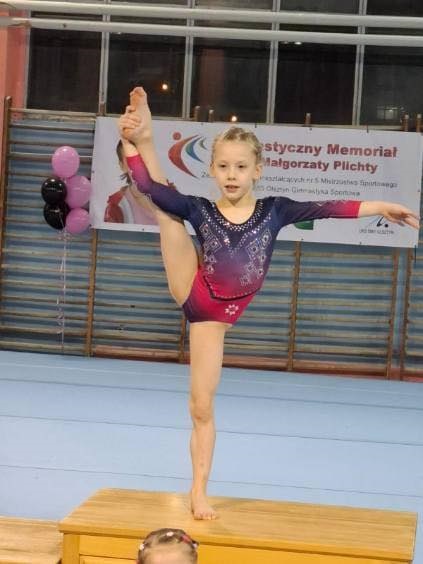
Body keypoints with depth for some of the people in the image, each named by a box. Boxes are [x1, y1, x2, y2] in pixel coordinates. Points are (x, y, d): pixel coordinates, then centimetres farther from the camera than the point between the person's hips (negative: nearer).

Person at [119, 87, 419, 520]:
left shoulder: (272, 211, -5)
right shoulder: (200, 210, -9)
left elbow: (323, 208, -8)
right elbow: (149, 187, -20)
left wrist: (378, 207, -11)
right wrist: (134, 142, -33)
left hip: (214, 316, 0)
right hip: (190, 294, 0)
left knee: (202, 407, 4)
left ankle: (199, 493, 13)